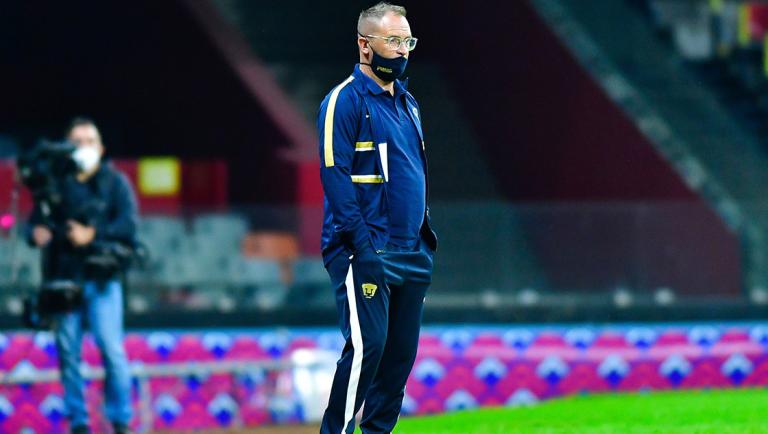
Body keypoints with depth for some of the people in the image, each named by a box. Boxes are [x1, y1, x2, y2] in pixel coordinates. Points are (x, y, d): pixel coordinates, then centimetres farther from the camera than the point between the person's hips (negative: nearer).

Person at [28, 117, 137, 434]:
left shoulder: (114, 182, 6)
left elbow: (128, 225, -4)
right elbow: (37, 221, 11)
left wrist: (93, 236, -16)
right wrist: (37, 232, -12)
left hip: (101, 280, -2)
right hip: (63, 278, 2)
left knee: (111, 348, -9)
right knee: (68, 351, 2)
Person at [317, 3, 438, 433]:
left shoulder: (407, 102, 18)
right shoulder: (345, 100, -8)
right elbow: (335, 175, -14)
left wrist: (426, 235, 16)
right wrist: (362, 246, -19)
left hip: (411, 253, 8)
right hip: (368, 252, -8)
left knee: (402, 350, 7)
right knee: (367, 345, -14)